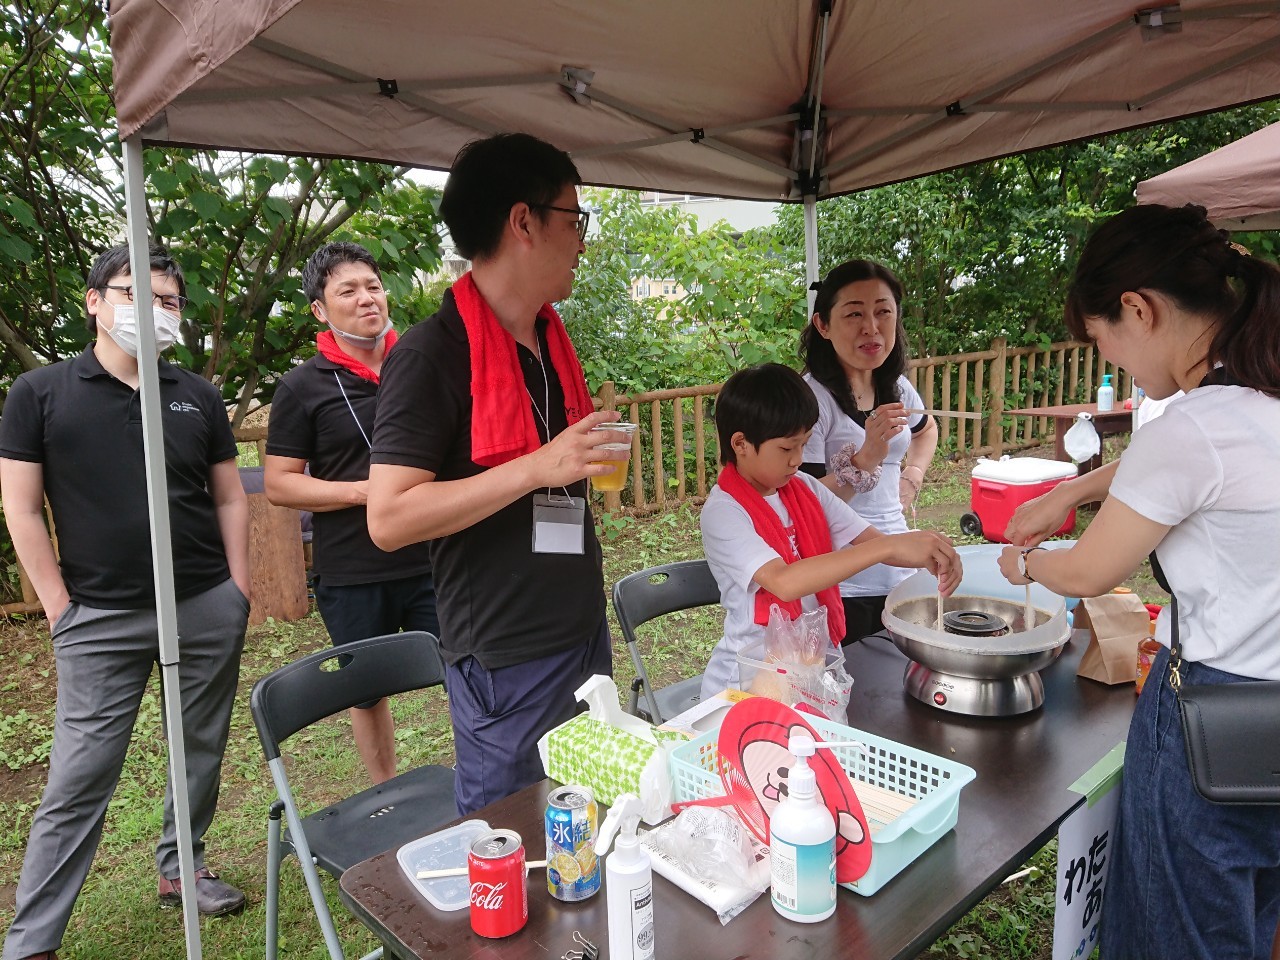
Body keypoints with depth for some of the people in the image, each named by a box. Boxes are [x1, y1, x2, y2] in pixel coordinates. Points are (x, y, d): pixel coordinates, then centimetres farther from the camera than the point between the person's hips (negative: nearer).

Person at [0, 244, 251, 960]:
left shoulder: (198, 396, 7)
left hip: (208, 608, 3)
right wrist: (62, 609, -4)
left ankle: (179, 869, 35)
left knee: (202, 752, 14)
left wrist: (239, 589, 4)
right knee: (79, 778, 1)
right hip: (101, 620, -3)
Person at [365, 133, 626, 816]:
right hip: (506, 661, -8)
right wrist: (540, 466, -25)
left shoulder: (549, 339, 11)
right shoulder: (433, 352, -16)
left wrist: (592, 455, 6)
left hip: (585, 637, 8)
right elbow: (389, 518, -22)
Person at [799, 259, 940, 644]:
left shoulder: (896, 387, 5)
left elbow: (927, 428, 29)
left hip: (898, 576, 7)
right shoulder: (811, 398, -17)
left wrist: (913, 475, 12)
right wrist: (864, 460, -31)